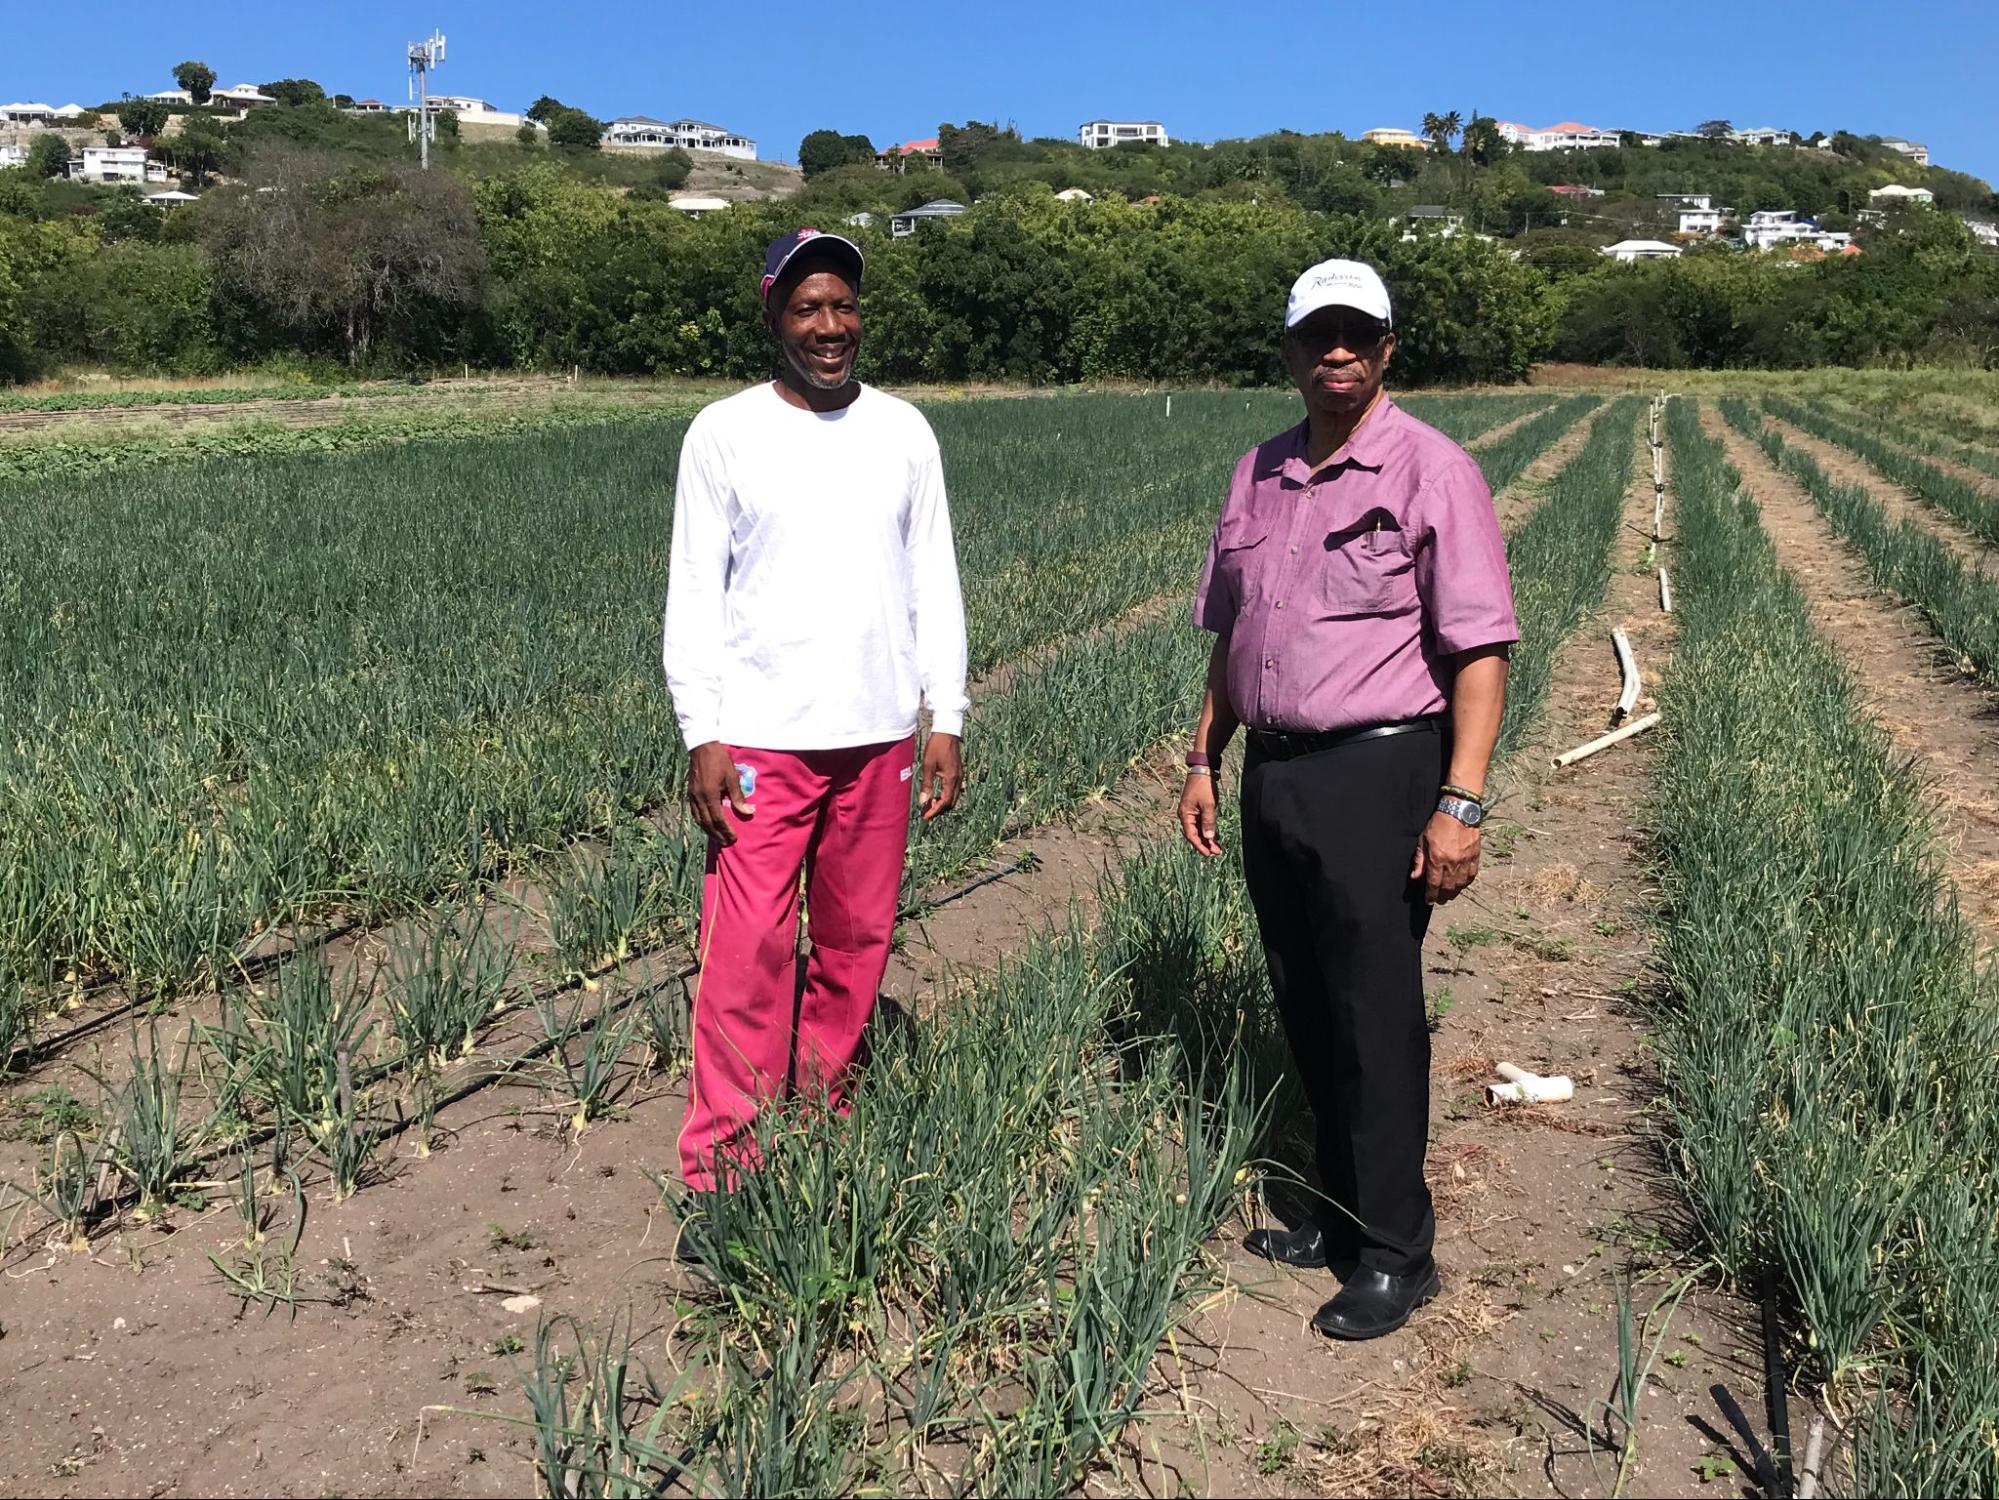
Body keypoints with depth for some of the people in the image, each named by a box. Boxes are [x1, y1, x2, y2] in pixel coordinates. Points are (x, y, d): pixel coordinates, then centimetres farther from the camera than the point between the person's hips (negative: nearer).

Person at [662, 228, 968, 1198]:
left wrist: (946, 718, 5)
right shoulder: (724, 434, 0)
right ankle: (722, 1165, 6)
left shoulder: (903, 432, 8)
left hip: (877, 735, 3)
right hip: (761, 741, -3)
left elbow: (934, 585, 11)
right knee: (748, 953, -5)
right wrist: (702, 735, -8)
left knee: (858, 942, 9)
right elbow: (694, 597, 0)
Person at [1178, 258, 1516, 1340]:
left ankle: (1395, 1255, 15)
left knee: (1376, 1017, -1)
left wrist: (1461, 803, -18)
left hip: (1376, 775, -6)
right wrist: (1203, 759, 15)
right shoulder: (1258, 476, 13)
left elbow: (1481, 651, -11)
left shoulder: (1432, 472, -6)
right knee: (1306, 1012, 14)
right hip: (1272, 775, 6)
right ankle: (1339, 1215, 30)